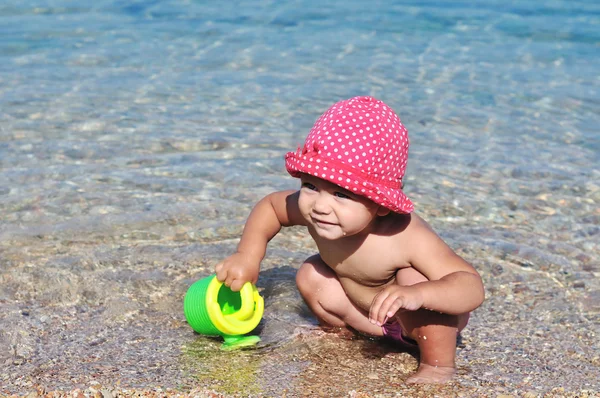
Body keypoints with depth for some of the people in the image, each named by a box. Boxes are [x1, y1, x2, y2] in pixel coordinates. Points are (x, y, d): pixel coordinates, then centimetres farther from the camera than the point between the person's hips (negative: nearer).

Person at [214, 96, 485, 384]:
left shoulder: (406, 237, -42)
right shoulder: (310, 205, -25)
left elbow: (473, 288, -47)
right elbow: (270, 205, -2)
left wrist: (418, 294, -66)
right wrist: (248, 256, -15)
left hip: (439, 317, -5)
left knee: (414, 278, -35)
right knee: (310, 276, -6)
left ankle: (438, 367, -16)